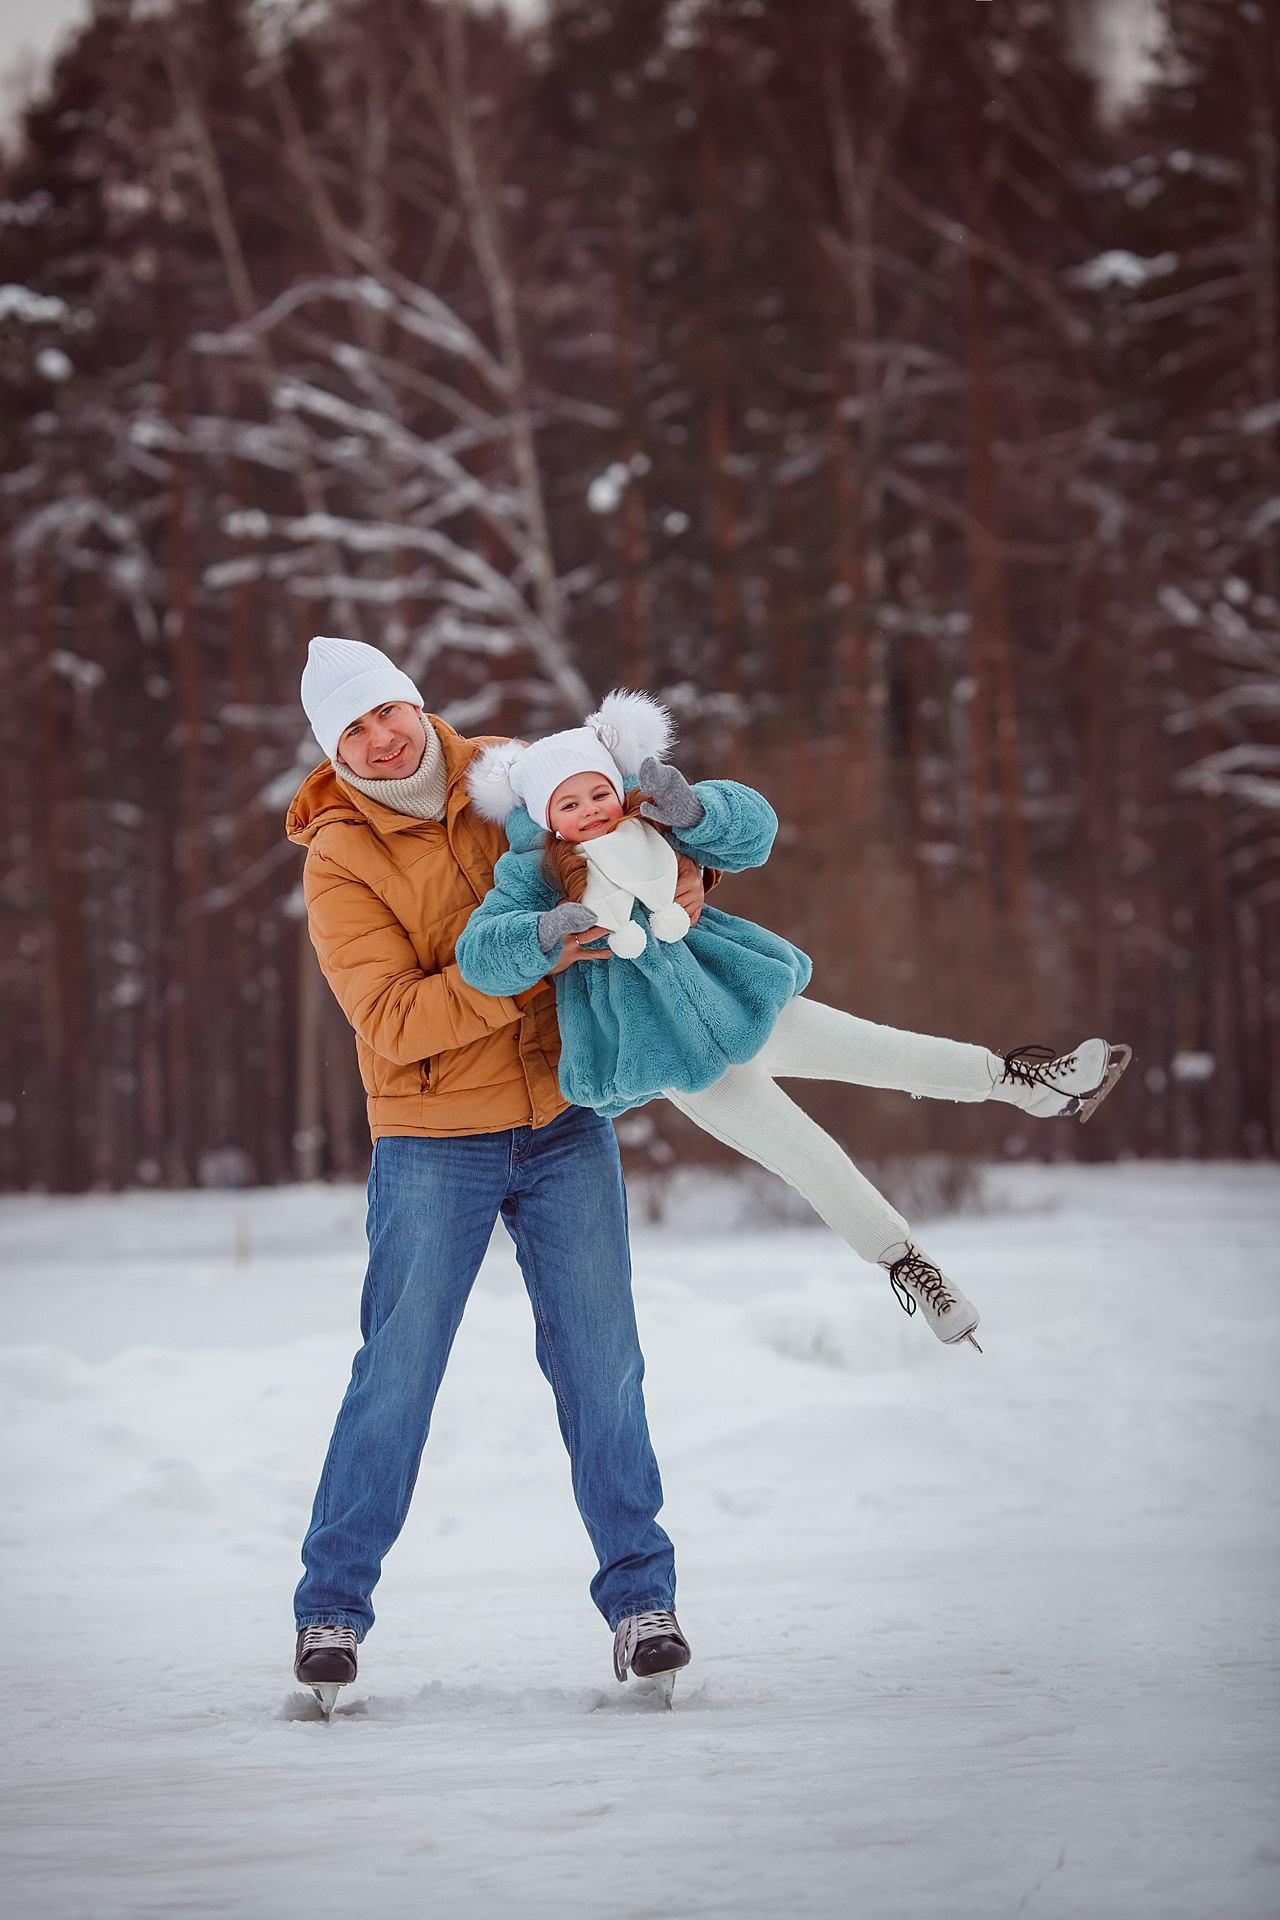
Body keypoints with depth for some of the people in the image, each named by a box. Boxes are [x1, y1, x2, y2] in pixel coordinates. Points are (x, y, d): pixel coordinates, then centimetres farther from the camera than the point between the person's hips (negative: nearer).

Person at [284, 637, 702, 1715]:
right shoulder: (337, 863, -10)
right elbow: (392, 1021, -20)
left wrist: (682, 867, -7)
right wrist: (521, 969, -30)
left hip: (566, 1128, 3)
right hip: (433, 1147, -3)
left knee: (600, 1366, 3)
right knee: (397, 1376, -2)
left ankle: (640, 1595, 12)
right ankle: (333, 1606, 9)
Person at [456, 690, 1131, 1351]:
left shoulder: (647, 821, -5)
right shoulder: (531, 876, -15)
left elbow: (752, 827, -8)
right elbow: (481, 957, -24)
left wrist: (692, 810, -29)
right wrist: (545, 932, -44)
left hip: (736, 999, 4)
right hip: (681, 1057, -4)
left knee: (881, 1049, 7)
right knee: (810, 1158, -4)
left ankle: (1027, 1082, 22)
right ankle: (901, 1261, 13)